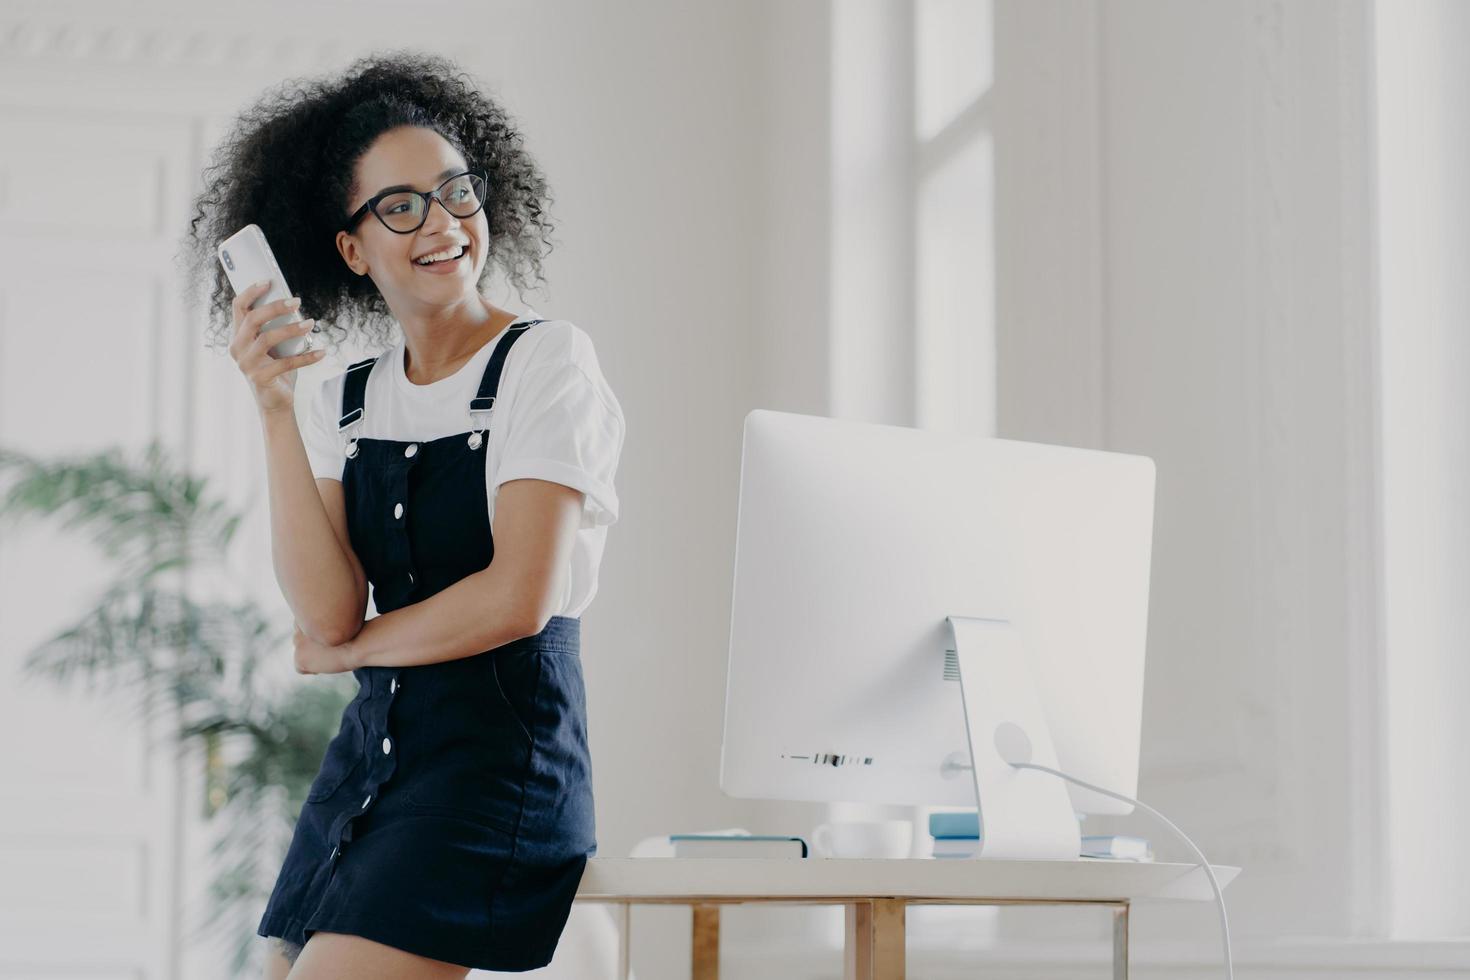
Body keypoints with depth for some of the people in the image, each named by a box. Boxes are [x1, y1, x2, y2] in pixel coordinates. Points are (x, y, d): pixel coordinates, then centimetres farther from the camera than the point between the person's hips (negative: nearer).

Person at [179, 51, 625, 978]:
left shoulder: (546, 360, -5)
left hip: (502, 754, -6)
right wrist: (275, 411, -10)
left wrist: (345, 651, 0)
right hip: (370, 752, 6)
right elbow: (328, 612, -5)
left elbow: (517, 598, -13)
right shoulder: (345, 403, 10)